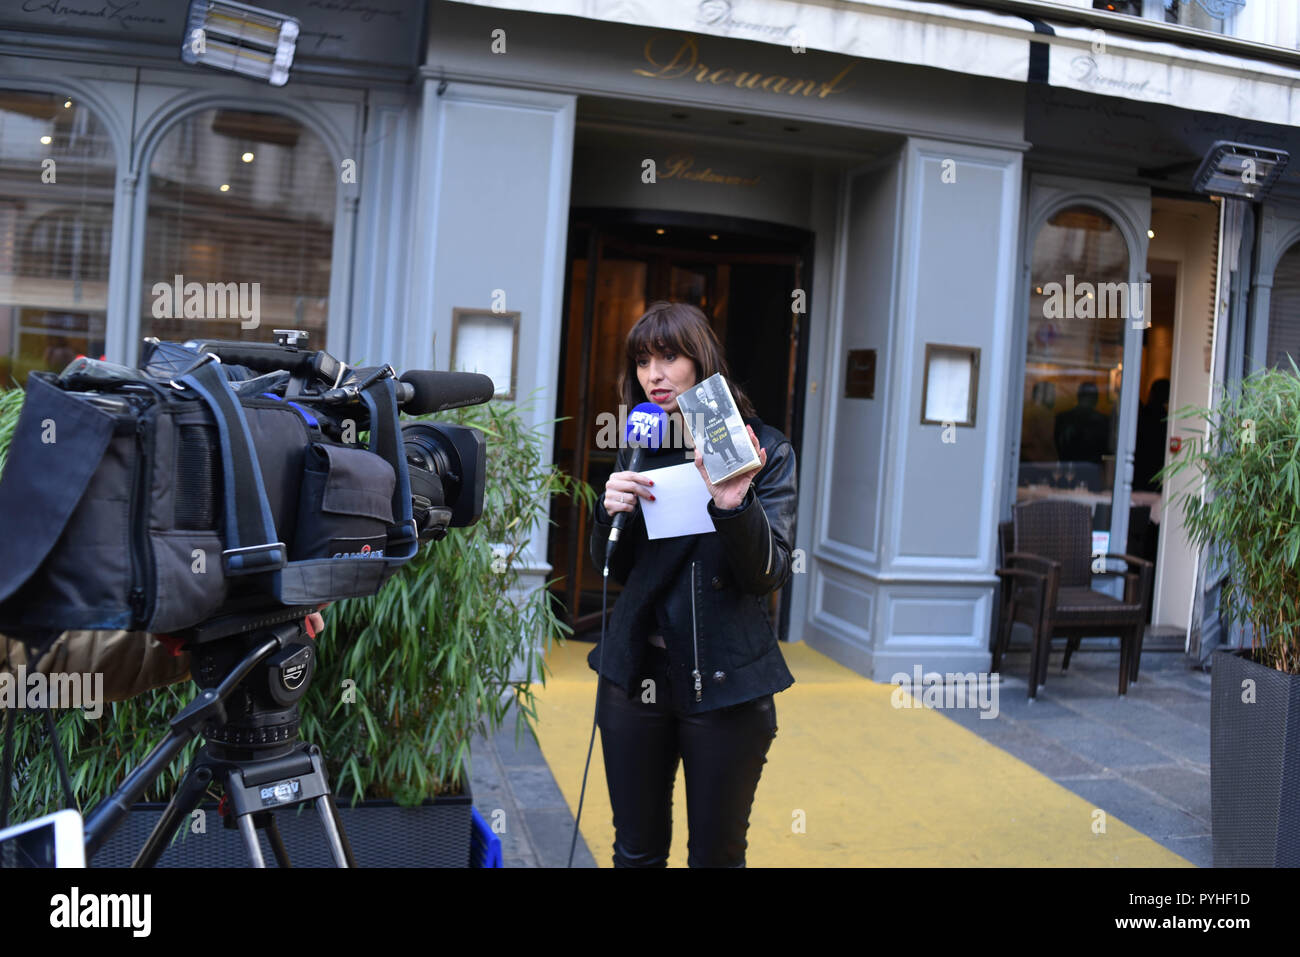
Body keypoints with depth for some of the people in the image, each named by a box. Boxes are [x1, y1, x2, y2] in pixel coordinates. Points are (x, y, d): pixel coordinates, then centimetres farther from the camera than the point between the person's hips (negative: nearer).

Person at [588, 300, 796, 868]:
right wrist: (611, 511, -11)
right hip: (636, 672, 3)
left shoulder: (766, 450, -5)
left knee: (716, 854, 11)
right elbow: (613, 570, 8)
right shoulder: (639, 449, 7)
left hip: (726, 683, -3)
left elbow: (769, 575, -11)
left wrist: (734, 506, -28)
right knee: (636, 851, 14)